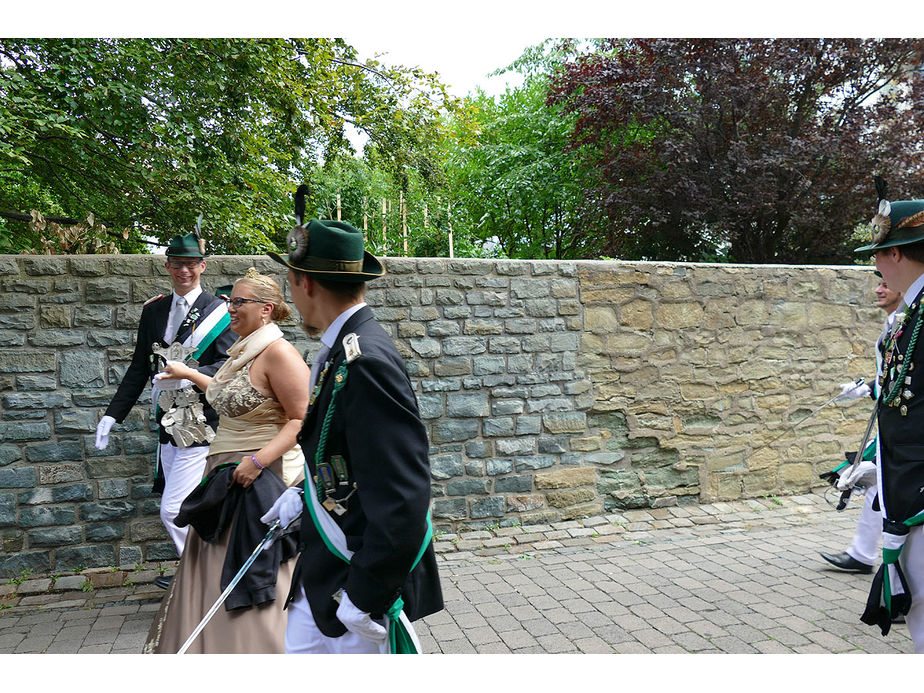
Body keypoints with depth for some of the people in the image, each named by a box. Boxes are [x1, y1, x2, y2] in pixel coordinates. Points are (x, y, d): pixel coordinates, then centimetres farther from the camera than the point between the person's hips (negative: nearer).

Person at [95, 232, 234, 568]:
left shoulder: (220, 310, -5)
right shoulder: (153, 311, 12)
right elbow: (139, 368, 14)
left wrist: (187, 376, -27)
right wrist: (112, 414, 9)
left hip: (202, 424, -6)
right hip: (169, 424, 6)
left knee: (173, 510, -8)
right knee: (190, 510, 15)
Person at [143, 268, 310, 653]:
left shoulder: (278, 353, -17)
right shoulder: (243, 351, 11)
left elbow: (300, 421, -20)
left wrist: (258, 460, -28)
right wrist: (189, 374, 38)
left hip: (262, 477, -9)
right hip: (226, 472, 10)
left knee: (252, 577, -1)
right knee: (214, 575, 18)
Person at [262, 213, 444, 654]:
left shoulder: (366, 361, -26)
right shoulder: (341, 352, 5)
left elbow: (402, 497, -29)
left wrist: (365, 596, -23)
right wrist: (305, 494, 17)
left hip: (365, 576, -9)